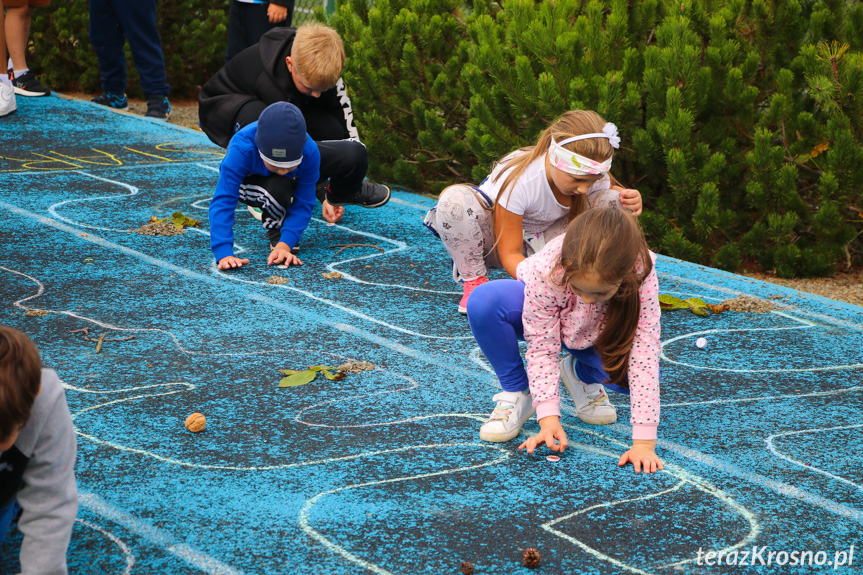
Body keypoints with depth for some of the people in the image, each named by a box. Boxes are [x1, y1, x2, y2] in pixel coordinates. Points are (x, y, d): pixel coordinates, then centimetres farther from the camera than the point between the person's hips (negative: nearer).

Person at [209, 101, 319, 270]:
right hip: (245, 183, -5)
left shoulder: (309, 153, -35)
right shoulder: (241, 149, -41)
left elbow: (303, 204, -28)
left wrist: (285, 245, -42)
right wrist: (224, 254, -54)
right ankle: (275, 232, -7)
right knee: (276, 189, -38)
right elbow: (223, 202, -43)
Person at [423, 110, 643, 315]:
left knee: (612, 200, -20)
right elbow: (510, 254, -31)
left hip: (538, 243, 4)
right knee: (454, 199, -38)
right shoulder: (518, 181, -37)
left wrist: (629, 199, -27)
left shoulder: (590, 175, -23)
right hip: (497, 236, -4)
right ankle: (473, 279, -17)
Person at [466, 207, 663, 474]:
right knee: (485, 301, -34)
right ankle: (516, 393, -10)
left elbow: (644, 353, -38)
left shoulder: (641, 274, -39)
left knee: (644, 370, -30)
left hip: (597, 337, 1)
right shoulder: (546, 272, -40)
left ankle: (581, 375, 5)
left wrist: (643, 442, -40)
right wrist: (548, 418, -40)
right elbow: (542, 347, -31)